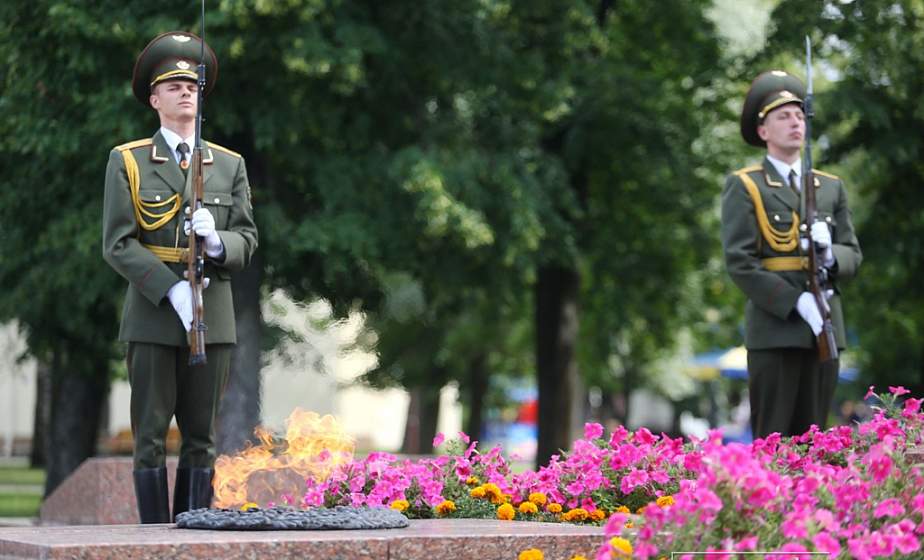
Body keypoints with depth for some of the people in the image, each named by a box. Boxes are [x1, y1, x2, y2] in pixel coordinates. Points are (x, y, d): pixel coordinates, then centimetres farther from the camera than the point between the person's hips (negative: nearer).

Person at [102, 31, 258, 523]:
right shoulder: (127, 161, 3)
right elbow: (118, 245, -4)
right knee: (150, 437, -1)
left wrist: (216, 240, -17)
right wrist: (173, 290, -16)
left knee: (202, 439, 4)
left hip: (213, 316, 2)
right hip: (151, 316, -2)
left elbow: (246, 241, 7)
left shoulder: (230, 165, 12)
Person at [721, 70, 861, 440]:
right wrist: (797, 302, -15)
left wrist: (829, 252, -11)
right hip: (774, 329, -4)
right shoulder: (744, 187, 2)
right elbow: (739, 262, -7)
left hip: (824, 329, 5)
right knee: (771, 440, -5)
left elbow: (853, 257, 13)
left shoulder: (831, 187, 17)